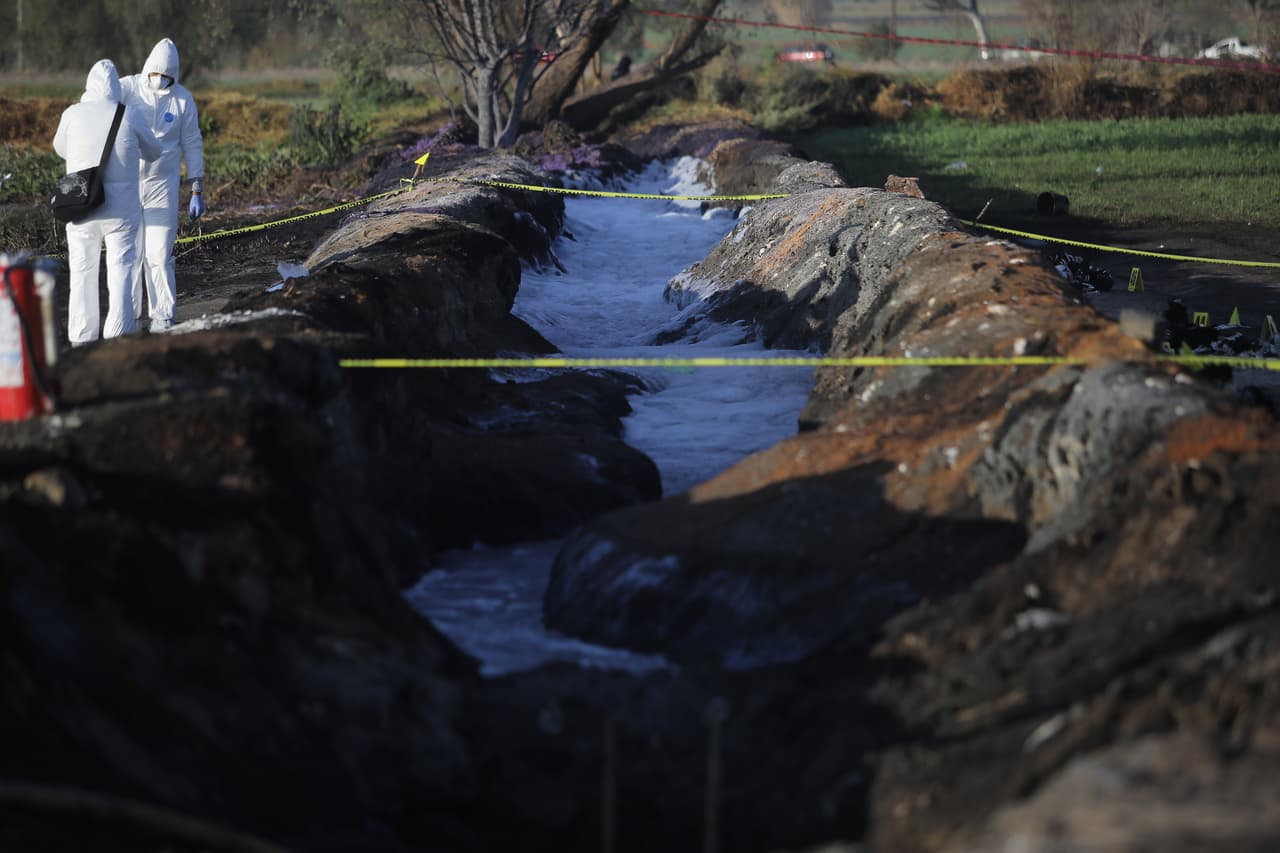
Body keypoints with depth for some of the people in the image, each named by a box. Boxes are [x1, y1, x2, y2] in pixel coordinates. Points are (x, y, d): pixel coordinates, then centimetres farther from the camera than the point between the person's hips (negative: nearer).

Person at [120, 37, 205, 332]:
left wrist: (197, 192, 2)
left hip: (162, 186, 0)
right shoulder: (126, 88, -5)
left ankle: (162, 317, 6)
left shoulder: (183, 99, -1)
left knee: (159, 254, -3)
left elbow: (192, 145, 5)